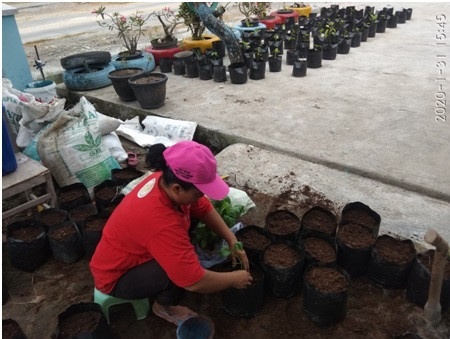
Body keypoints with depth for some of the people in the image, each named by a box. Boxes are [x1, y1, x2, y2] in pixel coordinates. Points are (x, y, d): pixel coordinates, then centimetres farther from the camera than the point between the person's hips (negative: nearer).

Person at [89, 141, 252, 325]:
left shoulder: (167, 180, -18)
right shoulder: (161, 222, -41)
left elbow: (205, 209, -2)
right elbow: (194, 282, -36)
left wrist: (233, 241, -9)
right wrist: (234, 279, -19)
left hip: (137, 249, 8)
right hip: (116, 277, -7)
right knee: (183, 270, -27)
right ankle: (163, 306, 2)